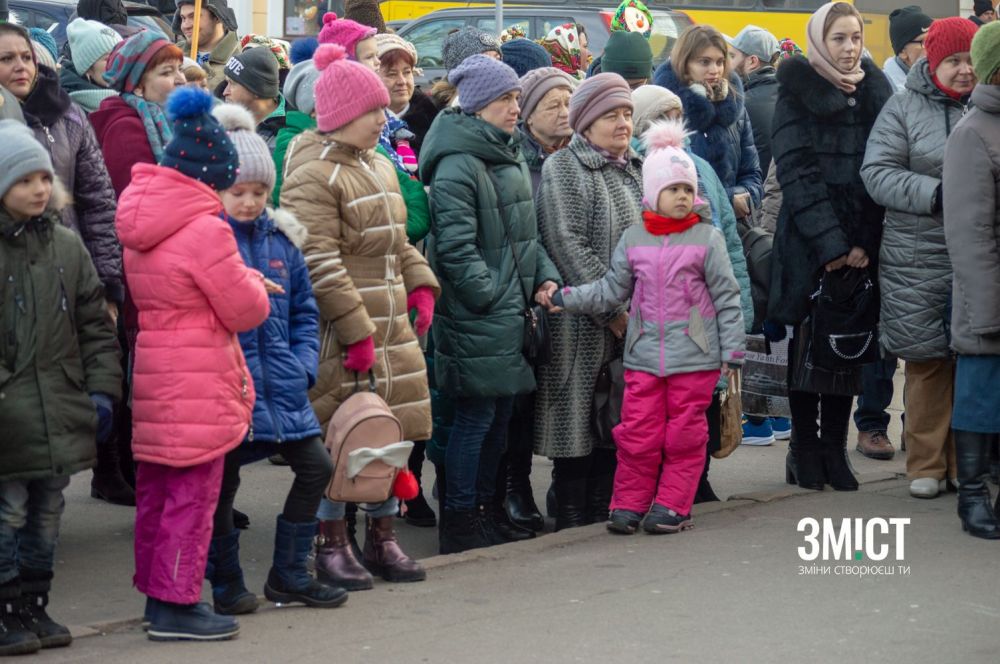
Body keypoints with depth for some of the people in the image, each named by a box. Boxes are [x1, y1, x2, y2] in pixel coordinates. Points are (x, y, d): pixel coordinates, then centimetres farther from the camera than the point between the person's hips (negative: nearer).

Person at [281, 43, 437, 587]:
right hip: (338, 333, -8)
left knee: (394, 429, 11)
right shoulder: (312, 175, -13)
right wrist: (356, 331, -22)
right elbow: (319, 262, -19)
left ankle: (382, 537, 23)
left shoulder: (380, 167, 16)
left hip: (390, 323, 9)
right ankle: (331, 544, 8)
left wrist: (421, 286, 10)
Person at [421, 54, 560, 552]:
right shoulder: (457, 165, -15)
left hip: (510, 311, 9)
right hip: (476, 316, -9)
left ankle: (485, 507, 25)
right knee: (476, 414, -4)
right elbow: (455, 246, -19)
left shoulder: (511, 158, 15)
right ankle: (459, 520, 4)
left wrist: (544, 277, 8)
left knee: (501, 411, 15)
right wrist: (489, 295, -18)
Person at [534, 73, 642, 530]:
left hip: (632, 320, 7)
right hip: (584, 325, -7)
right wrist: (612, 310, -18)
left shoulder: (635, 170, 17)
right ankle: (572, 523, 1)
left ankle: (601, 516, 16)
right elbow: (568, 247, -15)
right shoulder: (562, 169, -7)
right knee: (579, 424, -5)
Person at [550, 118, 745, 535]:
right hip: (644, 355, 2)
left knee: (684, 434, 4)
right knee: (638, 434, 2)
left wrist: (732, 350, -2)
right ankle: (629, 504, 12)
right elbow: (610, 292, 11)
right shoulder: (634, 239, 6)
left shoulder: (707, 238, -2)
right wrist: (567, 298, 0)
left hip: (694, 356, -2)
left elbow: (726, 297, 0)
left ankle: (672, 505, 12)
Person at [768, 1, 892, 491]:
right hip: (808, 243, -4)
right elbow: (797, 173, -9)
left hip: (860, 244, 4)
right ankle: (804, 450, 11)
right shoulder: (797, 94, -3)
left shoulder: (874, 92, 10)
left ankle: (834, 450, 11)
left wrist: (865, 243, -1)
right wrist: (830, 244, -16)